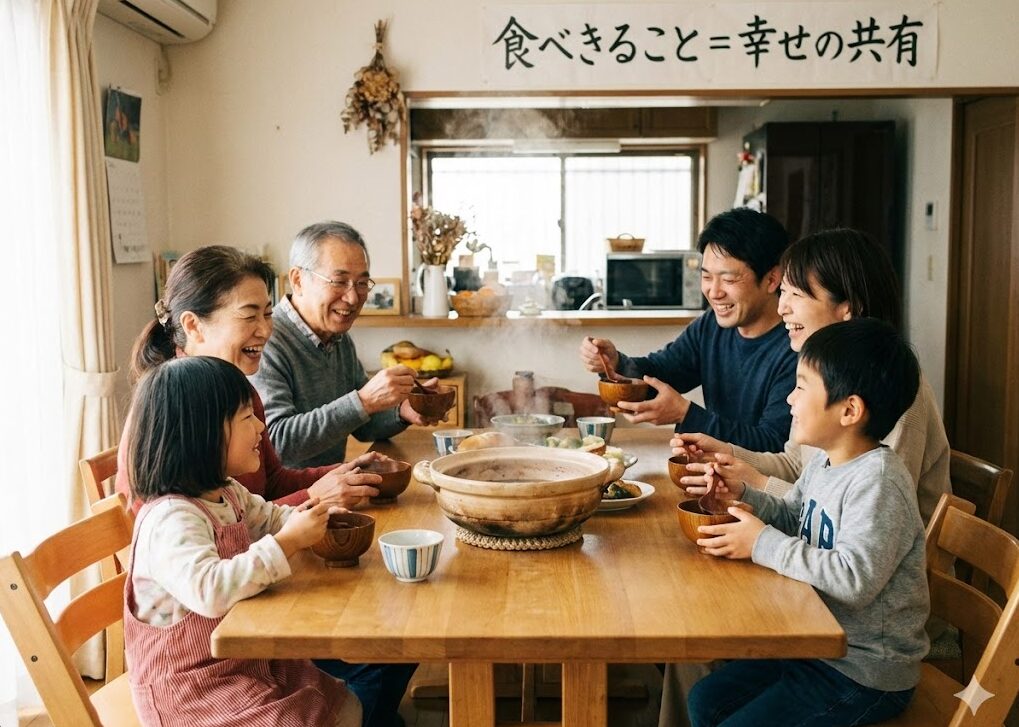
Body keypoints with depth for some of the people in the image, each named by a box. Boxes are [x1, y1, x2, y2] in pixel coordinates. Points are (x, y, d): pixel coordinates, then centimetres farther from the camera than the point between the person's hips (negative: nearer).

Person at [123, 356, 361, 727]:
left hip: (246, 660, 9)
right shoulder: (171, 518, -28)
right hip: (191, 688, -9)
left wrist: (312, 516, 0)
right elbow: (209, 590, -43)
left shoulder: (229, 494, 2)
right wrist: (289, 542, -37)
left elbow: (268, 518, 22)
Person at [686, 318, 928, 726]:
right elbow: (791, 517, 19)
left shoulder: (877, 481, -26)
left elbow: (854, 578, -34)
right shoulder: (824, 462, 3)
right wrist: (741, 495, -1)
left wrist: (763, 543, -26)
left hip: (867, 674, -9)